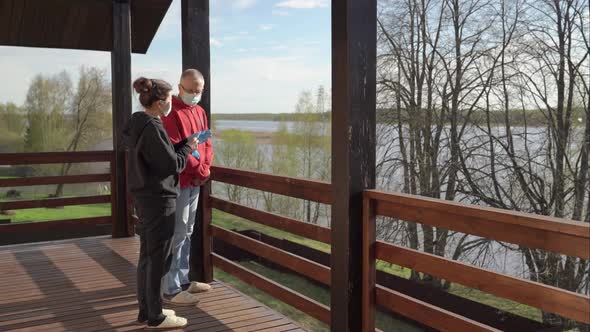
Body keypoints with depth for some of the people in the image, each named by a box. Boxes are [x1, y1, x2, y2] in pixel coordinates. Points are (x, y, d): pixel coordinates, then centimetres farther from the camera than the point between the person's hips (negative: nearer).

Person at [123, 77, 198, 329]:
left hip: (144, 197, 10)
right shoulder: (153, 128, -19)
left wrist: (181, 147, 6)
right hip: (159, 199, -9)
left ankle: (146, 310, 26)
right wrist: (188, 147, -1)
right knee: (158, 259, 0)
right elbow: (173, 164, -17)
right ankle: (155, 317, 10)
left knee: (147, 256, 16)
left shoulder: (136, 124, 9)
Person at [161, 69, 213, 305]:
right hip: (179, 182, -9)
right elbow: (175, 149, -20)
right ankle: (171, 290, 1)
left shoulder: (199, 112, 14)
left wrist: (206, 167, -3)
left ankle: (183, 280, 27)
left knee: (187, 233, 16)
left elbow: (206, 143, 15)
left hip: (196, 181, 9)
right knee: (177, 235, -6)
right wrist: (200, 169, -13)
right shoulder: (171, 113, -13)